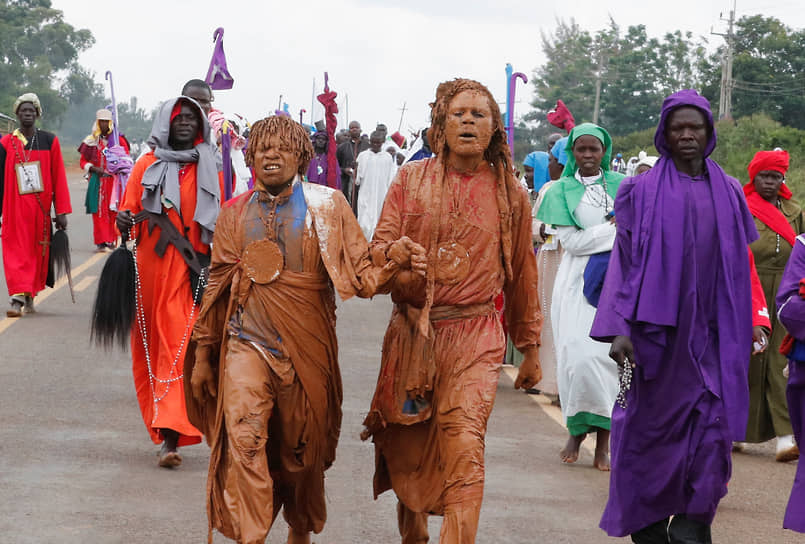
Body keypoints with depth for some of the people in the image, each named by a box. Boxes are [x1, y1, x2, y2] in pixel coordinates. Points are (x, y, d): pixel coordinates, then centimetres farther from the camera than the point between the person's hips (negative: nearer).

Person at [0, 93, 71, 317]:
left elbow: (59, 178, 4)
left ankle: (29, 296, 19)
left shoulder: (49, 141, 5)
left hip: (41, 208, 1)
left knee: (38, 251, 6)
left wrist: (61, 212, -1)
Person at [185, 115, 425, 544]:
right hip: (248, 344, 1)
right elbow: (217, 285, 14)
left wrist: (392, 261, -27)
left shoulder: (326, 207, 1)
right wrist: (203, 352, 16)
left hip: (306, 350, 0)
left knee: (302, 452, 11)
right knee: (243, 440, -19)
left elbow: (359, 274, -5)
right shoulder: (235, 214, 7)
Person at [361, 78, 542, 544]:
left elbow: (522, 274, 12)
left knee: (463, 448, -17)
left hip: (474, 336, -1)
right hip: (411, 334, 2)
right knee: (407, 448, 10)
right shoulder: (412, 179, 6)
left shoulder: (509, 193, 6)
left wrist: (530, 348, 15)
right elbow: (380, 247, 4)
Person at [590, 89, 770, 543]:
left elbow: (742, 263, 15)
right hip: (657, 327, -2)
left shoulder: (729, 192, 11)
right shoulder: (644, 191, 2)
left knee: (712, 425, -7)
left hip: (711, 331, 2)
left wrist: (753, 319, 8)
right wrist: (619, 328, -10)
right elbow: (625, 260, -2)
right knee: (651, 425, 4)